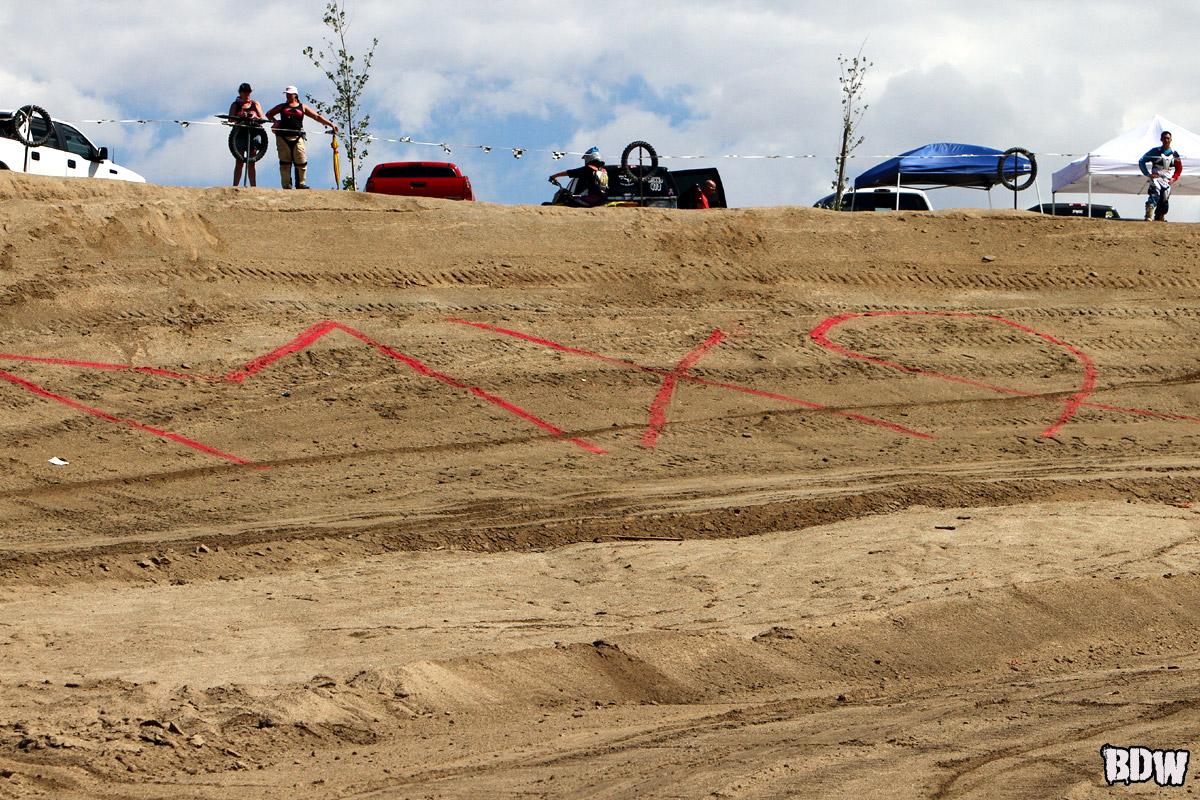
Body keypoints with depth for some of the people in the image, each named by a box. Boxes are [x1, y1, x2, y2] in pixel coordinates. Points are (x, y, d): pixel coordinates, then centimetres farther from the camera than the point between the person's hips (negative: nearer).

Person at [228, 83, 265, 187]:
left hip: (252, 134, 1)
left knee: (251, 163, 1)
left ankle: (253, 186, 2)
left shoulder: (255, 104, 12)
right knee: (239, 163, -5)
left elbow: (263, 118, 5)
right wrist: (240, 117, -23)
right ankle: (235, 186, -6)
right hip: (240, 134, -1)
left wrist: (256, 117, -18)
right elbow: (230, 119, -3)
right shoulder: (235, 105, 9)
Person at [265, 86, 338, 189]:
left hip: (297, 137, -1)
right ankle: (286, 185, 2)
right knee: (285, 163, -1)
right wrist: (274, 121, 7)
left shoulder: (302, 107, 14)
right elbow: (269, 114, 27)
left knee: (301, 161, -6)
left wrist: (330, 124, 4)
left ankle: (301, 184, 5)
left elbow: (317, 117, 11)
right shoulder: (282, 106, 18)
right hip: (283, 137, 1)